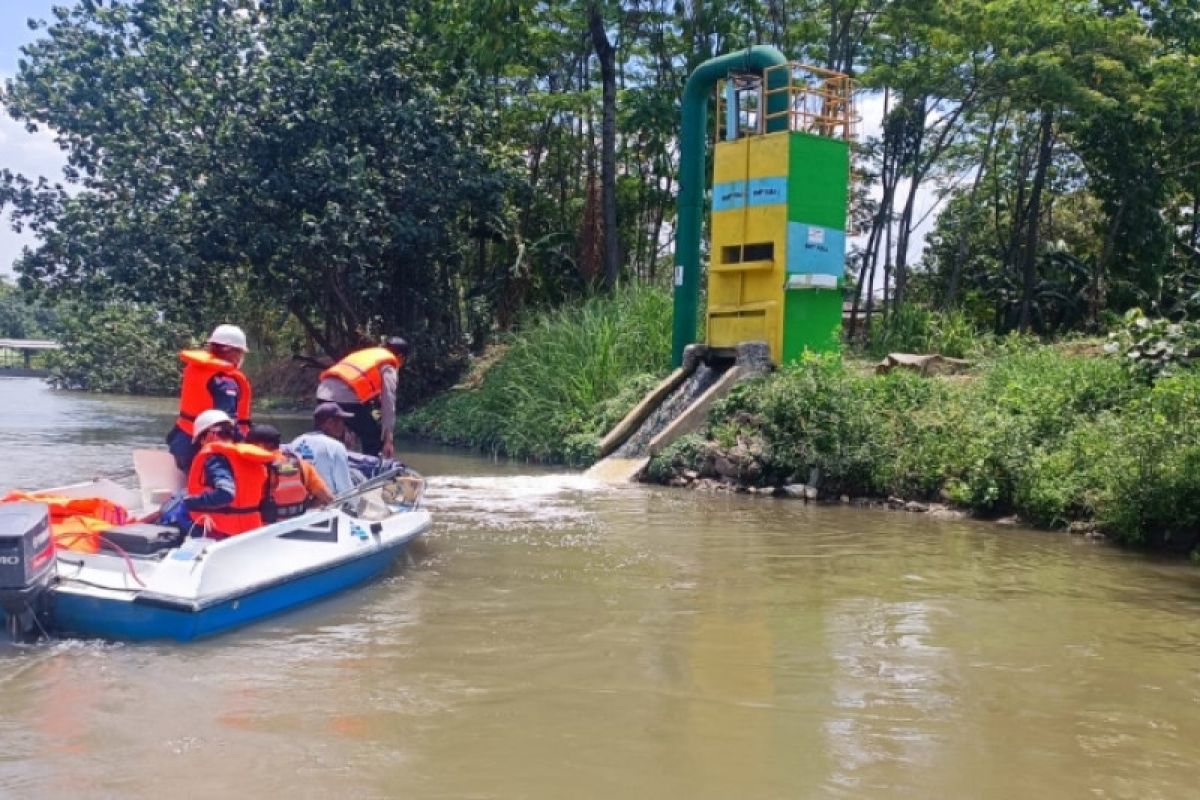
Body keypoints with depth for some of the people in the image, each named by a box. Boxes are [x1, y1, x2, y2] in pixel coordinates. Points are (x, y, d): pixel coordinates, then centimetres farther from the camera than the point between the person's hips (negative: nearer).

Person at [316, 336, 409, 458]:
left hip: (323, 394, 7)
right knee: (373, 442, 9)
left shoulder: (364, 354, 31)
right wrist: (388, 439, 3)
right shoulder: (388, 367, 10)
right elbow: (388, 403, 2)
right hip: (347, 398, -7)